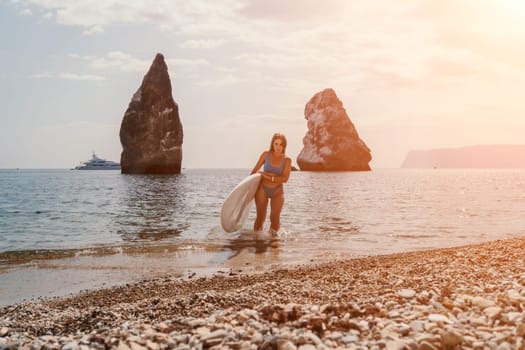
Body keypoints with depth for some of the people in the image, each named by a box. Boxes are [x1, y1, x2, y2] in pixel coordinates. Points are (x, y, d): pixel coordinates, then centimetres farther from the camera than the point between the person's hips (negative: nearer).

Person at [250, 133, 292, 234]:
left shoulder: (287, 160, -2)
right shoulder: (266, 155, -1)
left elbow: (285, 178, -11)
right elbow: (255, 170, 7)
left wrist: (269, 177, -17)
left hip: (277, 191, 0)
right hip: (262, 189, 0)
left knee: (275, 216, -7)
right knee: (260, 216, 0)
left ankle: (273, 235, 11)